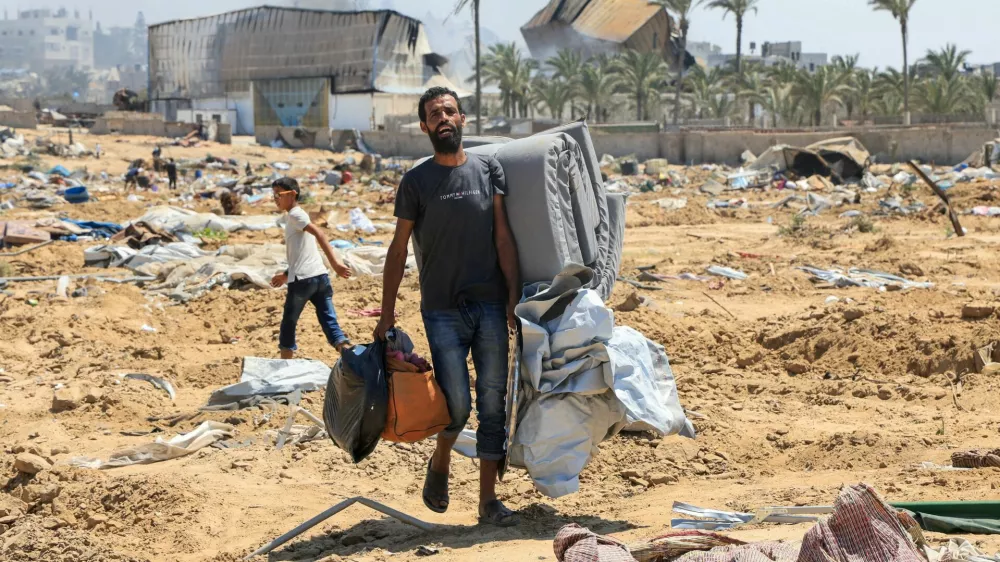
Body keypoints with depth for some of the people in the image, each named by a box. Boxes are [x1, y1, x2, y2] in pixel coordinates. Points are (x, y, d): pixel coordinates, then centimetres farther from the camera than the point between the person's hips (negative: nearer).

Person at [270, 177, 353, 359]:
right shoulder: (296, 216, 23)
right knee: (330, 323, 0)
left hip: (303, 279, -8)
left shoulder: (295, 214, -5)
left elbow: (319, 234, -20)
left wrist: (335, 262, -31)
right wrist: (286, 275, 41)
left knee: (288, 324, 8)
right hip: (320, 276, 8)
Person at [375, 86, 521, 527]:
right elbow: (398, 250, 5)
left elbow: (503, 238, 4)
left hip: (490, 307, 2)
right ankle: (440, 463, 23)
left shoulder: (488, 169, 7)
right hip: (442, 310, -2)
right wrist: (387, 314, 2)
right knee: (457, 404, -8)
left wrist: (513, 297, -4)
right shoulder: (415, 182, 3)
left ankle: (488, 499, 9)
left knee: (492, 403, 1)